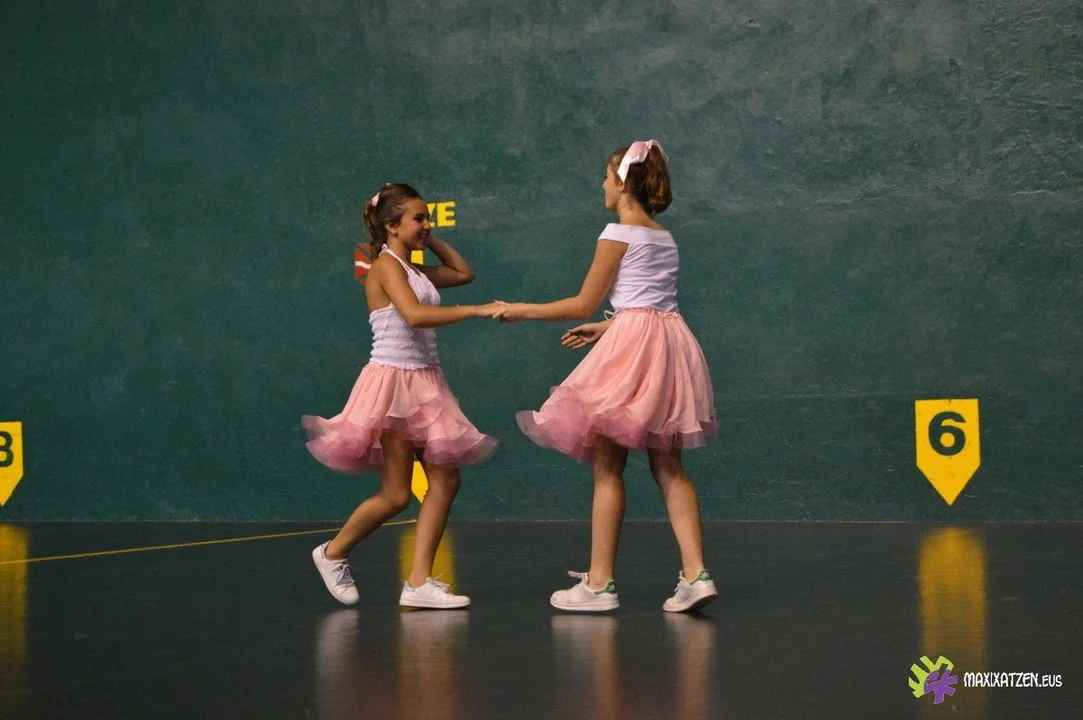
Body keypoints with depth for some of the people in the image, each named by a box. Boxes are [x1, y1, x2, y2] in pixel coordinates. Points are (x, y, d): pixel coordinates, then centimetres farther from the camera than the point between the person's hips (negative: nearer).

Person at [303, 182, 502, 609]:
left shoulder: (417, 272, 13)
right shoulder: (386, 265, -12)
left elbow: (464, 273, 30)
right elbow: (415, 314, -28)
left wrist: (430, 241, 18)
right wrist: (478, 311, -28)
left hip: (425, 384, 9)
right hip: (393, 382, -9)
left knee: (445, 481, 1)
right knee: (396, 496, -4)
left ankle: (419, 582, 3)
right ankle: (334, 552, 18)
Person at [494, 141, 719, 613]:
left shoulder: (619, 234, -5)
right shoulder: (665, 238, 18)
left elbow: (583, 304, -3)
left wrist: (522, 311, 7)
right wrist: (606, 328, 31)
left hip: (632, 347, -8)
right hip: (672, 341, 8)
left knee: (606, 466, -2)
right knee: (669, 468, 8)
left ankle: (599, 583, -1)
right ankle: (695, 574, -3)